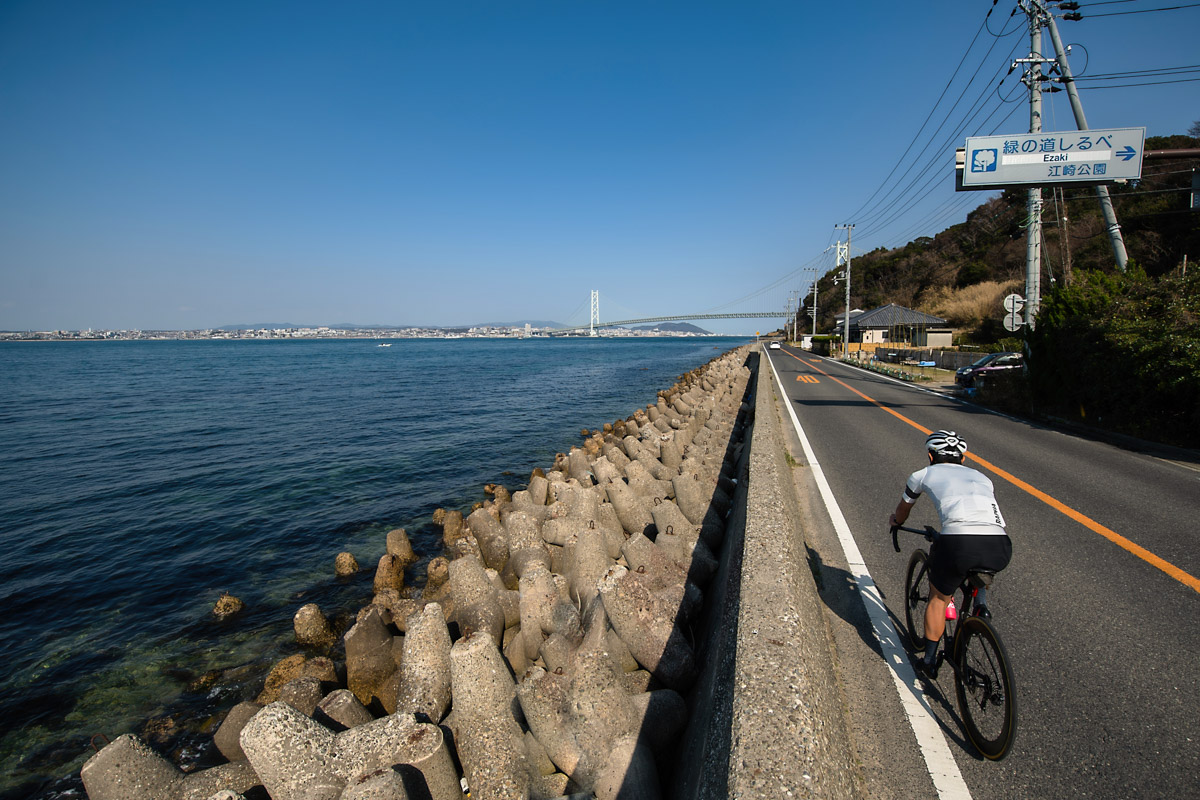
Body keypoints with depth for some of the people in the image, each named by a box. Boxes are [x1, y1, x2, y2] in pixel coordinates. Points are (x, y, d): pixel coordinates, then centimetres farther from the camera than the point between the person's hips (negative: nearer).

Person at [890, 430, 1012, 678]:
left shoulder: (923, 475, 23)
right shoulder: (981, 477, 32)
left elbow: (901, 513, 40)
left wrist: (896, 521, 64)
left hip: (959, 542, -3)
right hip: (1001, 548, 4)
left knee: (938, 599, 22)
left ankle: (929, 661, 29)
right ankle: (980, 604, 21)